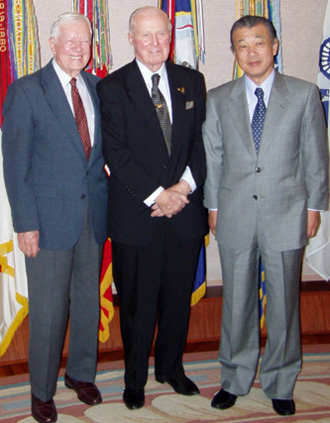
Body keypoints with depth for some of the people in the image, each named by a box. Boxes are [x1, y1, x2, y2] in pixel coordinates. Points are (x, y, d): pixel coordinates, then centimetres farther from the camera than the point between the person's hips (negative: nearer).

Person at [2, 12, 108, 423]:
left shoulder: (98, 88, 8)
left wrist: (107, 201, 2)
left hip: (94, 214, 5)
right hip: (50, 216, -4)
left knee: (88, 301, 16)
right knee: (48, 309, 5)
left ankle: (81, 373, 36)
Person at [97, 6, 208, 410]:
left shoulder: (192, 81, 9)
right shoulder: (112, 87, -3)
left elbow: (202, 140, 6)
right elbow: (116, 153, -9)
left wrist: (185, 185, -10)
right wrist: (156, 195, -16)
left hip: (184, 212, 4)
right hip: (135, 214, -3)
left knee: (178, 297, 15)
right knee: (136, 303, 8)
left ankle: (171, 368, 36)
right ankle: (135, 379, 28)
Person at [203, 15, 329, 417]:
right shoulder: (217, 99, 6)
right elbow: (212, 158, 9)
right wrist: (213, 206, 8)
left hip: (286, 215, -1)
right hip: (235, 216, 2)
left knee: (284, 304, 8)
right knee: (237, 301, 11)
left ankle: (280, 384, 26)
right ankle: (235, 379, 29)